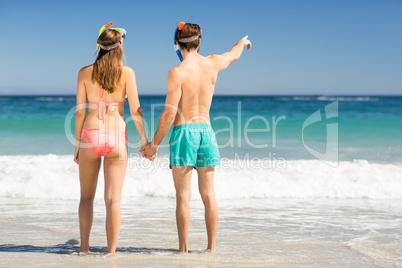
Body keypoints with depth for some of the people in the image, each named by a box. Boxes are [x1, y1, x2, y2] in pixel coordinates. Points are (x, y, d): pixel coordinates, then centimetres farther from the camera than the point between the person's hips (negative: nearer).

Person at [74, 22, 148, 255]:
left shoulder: (85, 73, 2)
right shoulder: (127, 72, -2)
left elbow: (80, 111, 2)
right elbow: (135, 109, -5)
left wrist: (78, 144, 8)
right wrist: (144, 139, 3)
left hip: (90, 135, 1)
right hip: (116, 138, -1)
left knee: (87, 196, 17)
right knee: (113, 199, 2)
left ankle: (84, 248, 13)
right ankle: (111, 252, 1)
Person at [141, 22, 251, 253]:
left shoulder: (177, 73, -12)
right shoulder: (212, 64, 3)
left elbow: (169, 113, -15)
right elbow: (234, 55, 27)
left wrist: (155, 144, -6)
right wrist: (243, 41, 50)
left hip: (183, 131, -4)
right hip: (205, 130, 5)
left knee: (183, 195, 0)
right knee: (208, 194, 9)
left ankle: (184, 248, 1)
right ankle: (211, 246, 13)